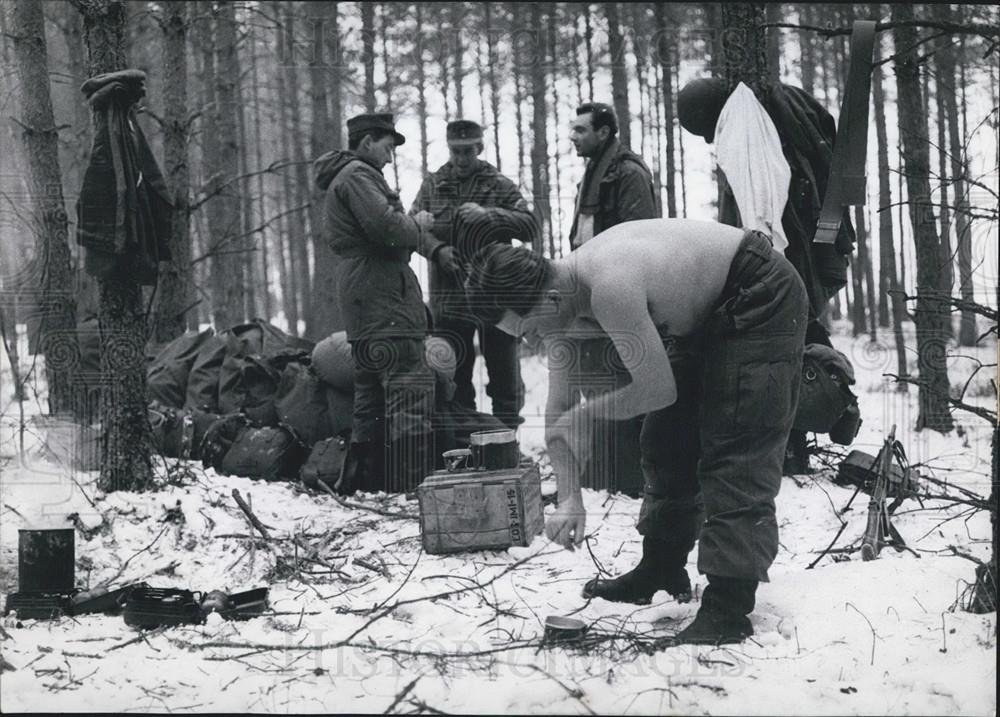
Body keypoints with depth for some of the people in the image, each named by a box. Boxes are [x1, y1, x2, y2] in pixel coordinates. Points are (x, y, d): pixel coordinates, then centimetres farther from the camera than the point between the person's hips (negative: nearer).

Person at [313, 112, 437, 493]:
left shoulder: (342, 177, 24)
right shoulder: (357, 175, -10)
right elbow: (387, 227, -21)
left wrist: (411, 226, 10)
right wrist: (417, 224, -3)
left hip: (362, 303, 11)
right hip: (384, 295, -11)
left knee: (371, 391, 14)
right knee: (411, 389, -13)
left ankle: (367, 477, 18)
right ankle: (415, 478, -17)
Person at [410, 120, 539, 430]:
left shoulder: (500, 186, 2)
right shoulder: (432, 185, 9)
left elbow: (531, 226, -8)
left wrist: (488, 214, -21)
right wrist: (436, 249, -16)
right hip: (448, 297, 2)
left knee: (504, 370, 2)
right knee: (453, 372, 8)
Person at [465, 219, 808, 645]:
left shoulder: (609, 289, -36)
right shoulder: (561, 300, -6)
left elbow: (658, 389, -29)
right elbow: (559, 413, 0)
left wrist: (586, 415, -16)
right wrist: (570, 498, -7)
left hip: (762, 301, -10)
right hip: (711, 311, 10)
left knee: (737, 458, -14)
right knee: (663, 442, 14)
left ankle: (728, 610, -13)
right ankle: (663, 570, 30)